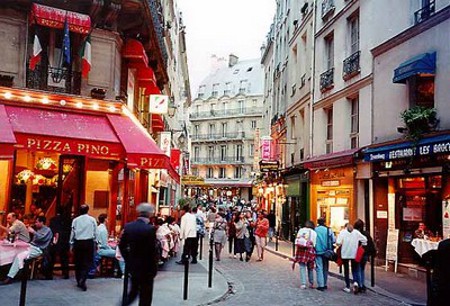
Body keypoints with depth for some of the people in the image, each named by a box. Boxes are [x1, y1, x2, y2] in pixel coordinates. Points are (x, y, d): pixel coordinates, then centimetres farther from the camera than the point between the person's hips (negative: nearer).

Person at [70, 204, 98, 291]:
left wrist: (71, 244, 13)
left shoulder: (75, 220, 2)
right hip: (89, 242, -2)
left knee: (78, 262, 12)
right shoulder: (92, 219, 0)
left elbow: (72, 233, 5)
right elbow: (95, 232, 2)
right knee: (87, 262, 2)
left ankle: (79, 281, 17)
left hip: (78, 242, 2)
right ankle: (82, 280, -14)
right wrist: (95, 242, 13)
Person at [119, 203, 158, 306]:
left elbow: (122, 246, 4)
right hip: (146, 267, -6)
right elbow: (152, 250, -19)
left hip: (132, 265, 6)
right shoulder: (150, 229, -20)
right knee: (145, 295, 8)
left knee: (133, 290, 24)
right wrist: (154, 268, -8)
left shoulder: (128, 226, -2)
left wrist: (128, 259, 15)